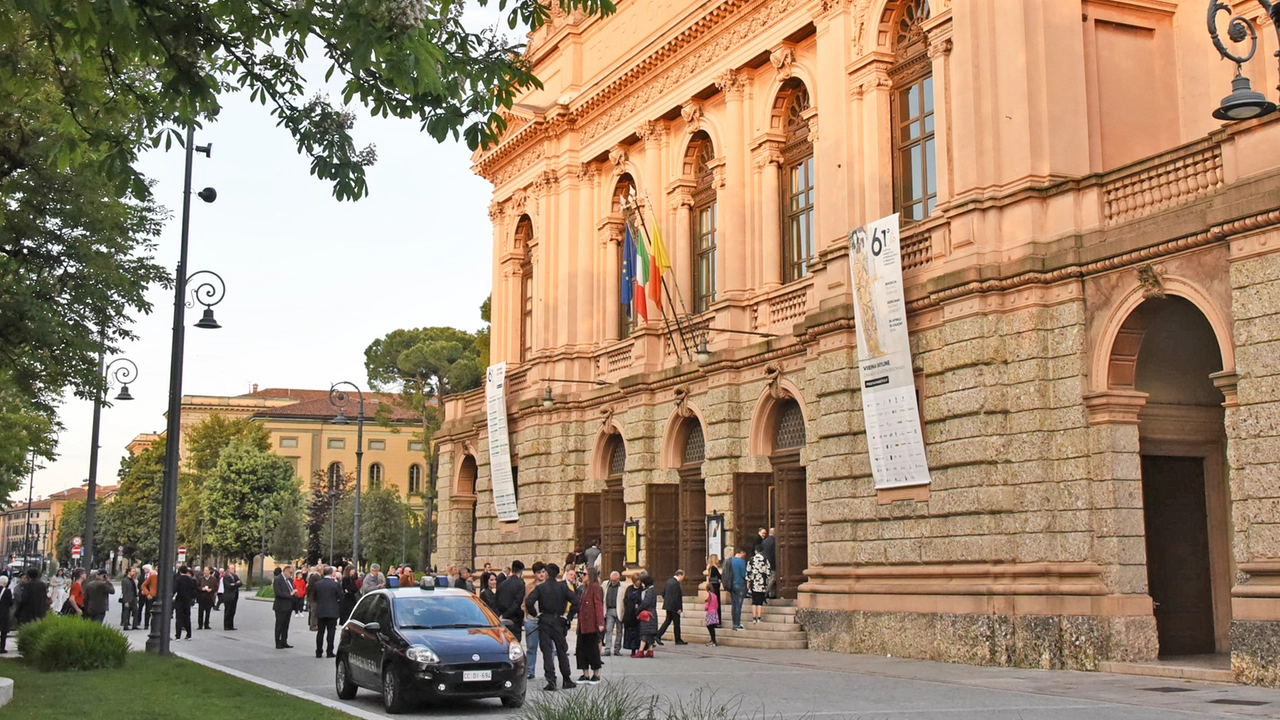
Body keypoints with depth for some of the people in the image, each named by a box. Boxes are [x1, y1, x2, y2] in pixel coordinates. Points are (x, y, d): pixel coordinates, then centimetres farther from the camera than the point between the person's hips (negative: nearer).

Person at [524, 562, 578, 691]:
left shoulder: (540, 587, -5)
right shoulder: (562, 587, -1)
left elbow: (528, 602, -16)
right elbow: (575, 601, -8)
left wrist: (536, 613, -1)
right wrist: (569, 616, 1)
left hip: (544, 622, -2)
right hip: (559, 622, 2)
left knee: (547, 651, 0)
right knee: (562, 651, 11)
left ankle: (551, 679, -11)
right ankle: (566, 680, 15)